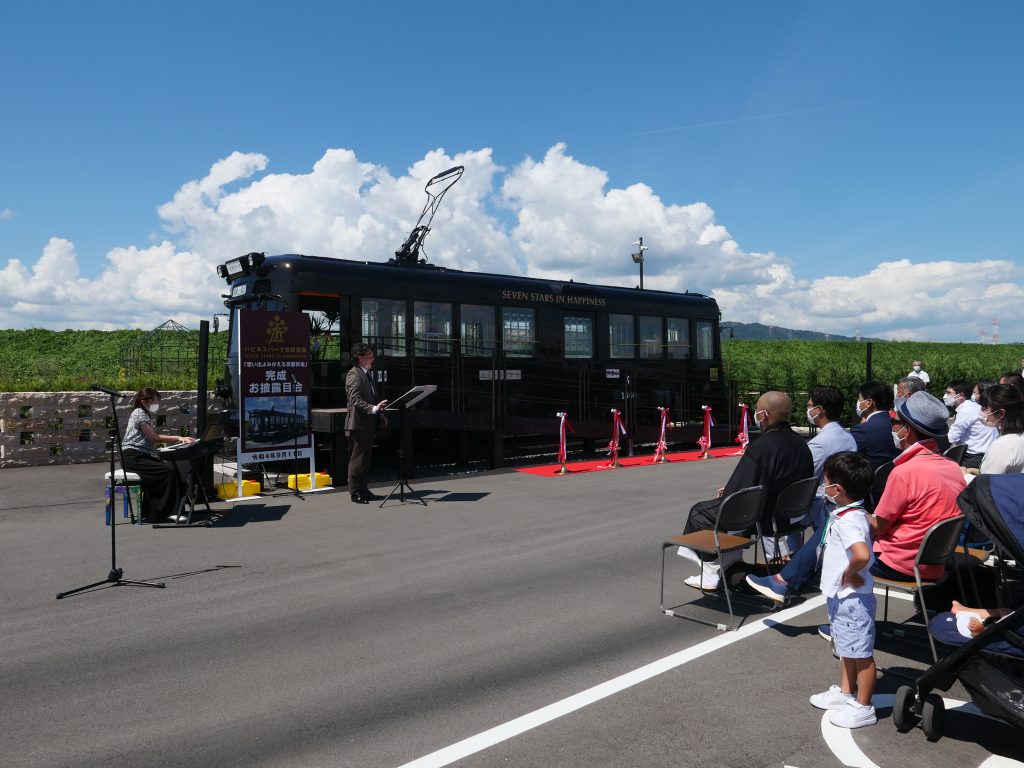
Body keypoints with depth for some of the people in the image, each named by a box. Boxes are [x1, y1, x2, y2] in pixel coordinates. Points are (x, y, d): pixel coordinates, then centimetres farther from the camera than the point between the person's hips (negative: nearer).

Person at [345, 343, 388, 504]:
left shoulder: (367, 374, 18)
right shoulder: (354, 374, -12)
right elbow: (355, 400, -22)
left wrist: (380, 415, 15)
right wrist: (373, 409, -32)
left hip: (368, 424, 10)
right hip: (358, 424, -10)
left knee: (365, 459, 14)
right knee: (357, 459, -3)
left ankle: (363, 490, 22)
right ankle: (355, 492, 3)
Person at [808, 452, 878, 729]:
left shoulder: (849, 521, -28)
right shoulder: (852, 514, 3)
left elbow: (862, 555, -43)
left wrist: (849, 575, -23)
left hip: (852, 599, -10)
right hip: (841, 597, 10)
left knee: (861, 653, 6)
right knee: (846, 648, 24)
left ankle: (862, 708, 19)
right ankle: (845, 692, 40)